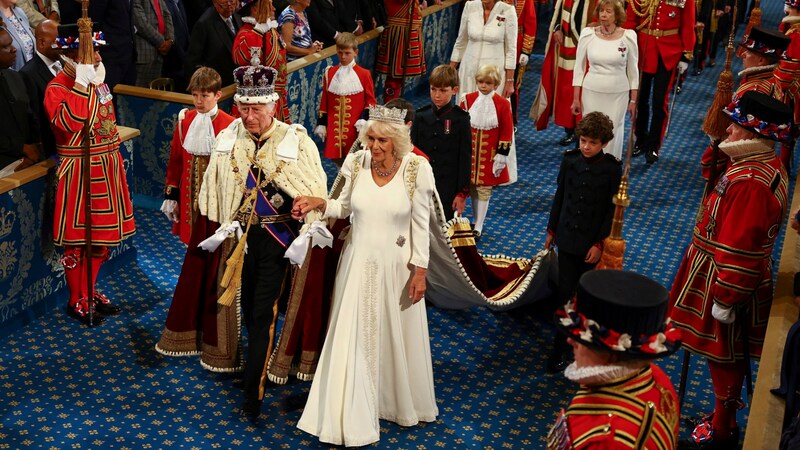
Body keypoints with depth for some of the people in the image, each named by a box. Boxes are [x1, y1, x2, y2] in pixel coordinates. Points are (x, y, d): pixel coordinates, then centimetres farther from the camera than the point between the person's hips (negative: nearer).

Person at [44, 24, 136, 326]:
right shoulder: (57, 88, -12)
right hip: (79, 171, -7)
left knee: (102, 234, 15)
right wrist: (82, 84, -28)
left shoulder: (98, 83, 10)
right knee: (77, 238, 3)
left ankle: (90, 292, 31)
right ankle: (76, 301, 17)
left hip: (106, 167, 7)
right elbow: (68, 122, -31)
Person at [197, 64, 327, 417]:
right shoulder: (227, 140, 1)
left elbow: (317, 194, -11)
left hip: (277, 238, -4)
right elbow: (212, 188, 11)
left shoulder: (297, 141, -11)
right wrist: (220, 227, 9)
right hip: (238, 237, 4)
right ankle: (260, 365, 41)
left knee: (264, 312, -4)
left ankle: (253, 392, 2)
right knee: (248, 308, 18)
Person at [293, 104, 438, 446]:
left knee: (397, 338, 15)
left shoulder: (416, 169, -15)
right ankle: (351, 418, 23)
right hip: (358, 263, 2)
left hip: (396, 266, -2)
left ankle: (403, 404, 41)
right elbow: (345, 207, 7)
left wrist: (420, 270, -7)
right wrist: (318, 203, -11)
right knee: (353, 338, 6)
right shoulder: (357, 162, -8)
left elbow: (421, 224, -8)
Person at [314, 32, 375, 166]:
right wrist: (321, 124, 6)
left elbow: (370, 101, 1)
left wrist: (364, 119, -13)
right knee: (335, 157, 6)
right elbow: (324, 101, 9)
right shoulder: (330, 73, 6)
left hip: (355, 127, -3)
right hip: (334, 126, 3)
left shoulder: (364, 74, -3)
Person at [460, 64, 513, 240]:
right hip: (468, 152, 3)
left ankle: (478, 227, 13)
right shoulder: (468, 100, -2)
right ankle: (475, 222, 28)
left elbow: (507, 133, -4)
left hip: (489, 154, -2)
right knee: (472, 188, 12)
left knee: (484, 189, 4)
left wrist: (502, 156, -6)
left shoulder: (503, 104, -8)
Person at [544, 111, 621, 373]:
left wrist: (600, 243, -10)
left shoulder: (612, 168, -10)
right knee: (565, 292, 3)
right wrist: (552, 230, 11)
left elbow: (612, 209, -7)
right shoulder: (570, 160, -2)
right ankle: (559, 348, 11)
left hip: (592, 241, -2)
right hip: (567, 236, 2)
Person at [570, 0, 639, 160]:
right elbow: (579, 67, 2)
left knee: (613, 134, 5)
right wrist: (576, 98, 1)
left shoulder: (628, 36, -6)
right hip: (591, 92, 1)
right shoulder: (588, 34, -5)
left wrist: (633, 99, 4)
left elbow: (633, 70, 2)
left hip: (618, 94, -1)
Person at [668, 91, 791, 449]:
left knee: (724, 355, 7)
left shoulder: (750, 182, -31)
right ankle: (725, 413, 40)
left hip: (725, 283, -10)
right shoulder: (765, 165, 4)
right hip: (739, 279, 10)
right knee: (728, 354, 23)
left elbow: (739, 251, -28)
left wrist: (725, 299, -21)